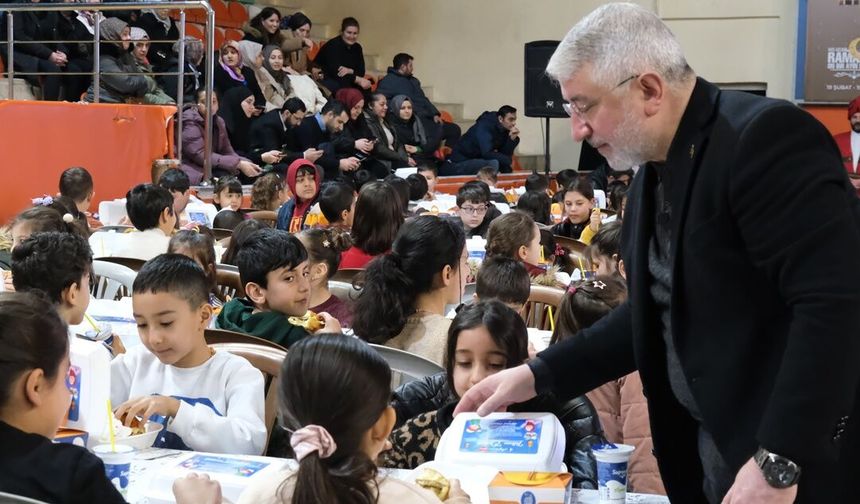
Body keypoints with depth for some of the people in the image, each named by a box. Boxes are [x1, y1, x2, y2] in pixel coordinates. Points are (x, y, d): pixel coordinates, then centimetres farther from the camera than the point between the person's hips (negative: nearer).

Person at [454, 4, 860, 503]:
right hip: (707, 444, 8)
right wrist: (537, 375, 8)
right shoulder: (655, 174, 9)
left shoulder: (765, 138, -19)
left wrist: (778, 461, -26)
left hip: (804, 455, -8)